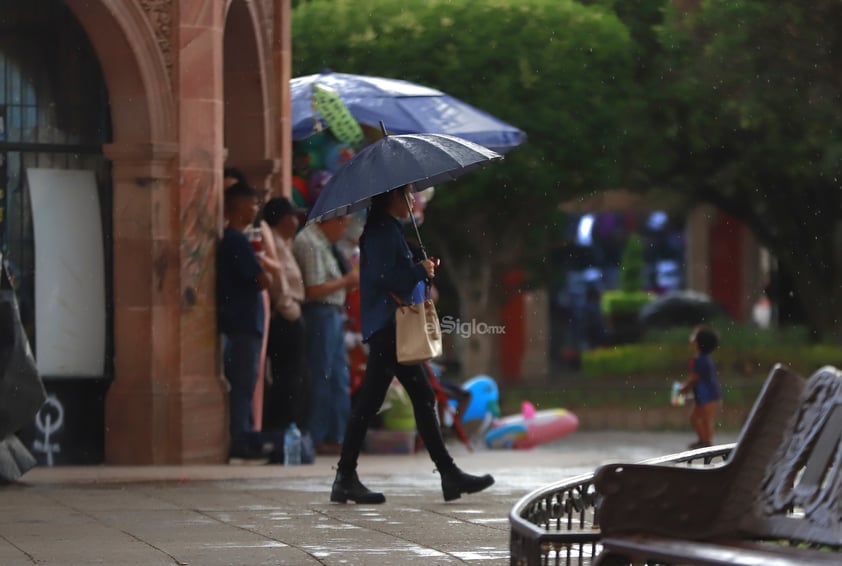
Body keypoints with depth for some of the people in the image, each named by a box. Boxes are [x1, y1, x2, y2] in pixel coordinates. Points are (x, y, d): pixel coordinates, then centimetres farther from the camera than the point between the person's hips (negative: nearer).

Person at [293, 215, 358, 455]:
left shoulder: (322, 243, 17)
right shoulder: (310, 244, -16)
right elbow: (314, 290, -21)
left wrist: (347, 283, 11)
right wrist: (346, 281, -11)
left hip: (333, 315, 11)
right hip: (320, 315, -11)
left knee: (339, 379, 11)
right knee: (320, 379, -6)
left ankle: (337, 436, 15)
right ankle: (315, 439, -1)